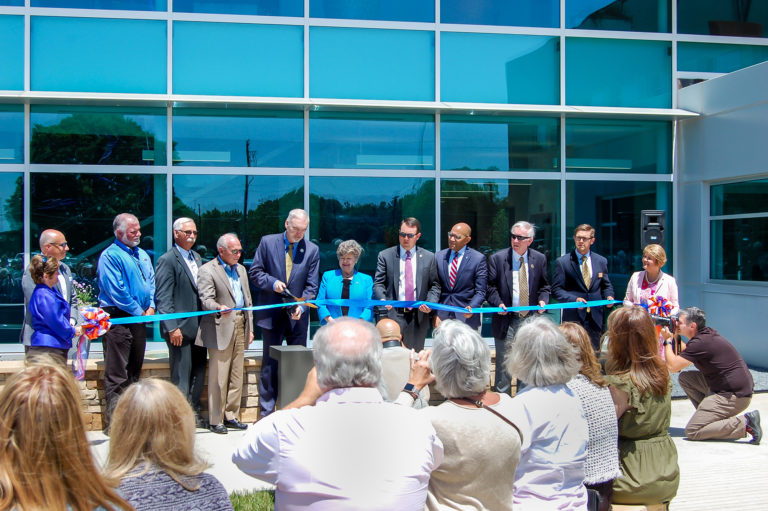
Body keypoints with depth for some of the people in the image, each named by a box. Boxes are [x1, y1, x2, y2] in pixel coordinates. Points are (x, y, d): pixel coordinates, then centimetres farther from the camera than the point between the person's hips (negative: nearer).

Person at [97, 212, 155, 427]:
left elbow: (151, 282, 17)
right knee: (116, 374, -6)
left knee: (134, 371, 13)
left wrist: (151, 307, 0)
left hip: (139, 320, 8)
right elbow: (116, 291, -15)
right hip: (118, 319, -8)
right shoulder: (110, 255, -8)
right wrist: (139, 312, -11)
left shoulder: (142, 255, 17)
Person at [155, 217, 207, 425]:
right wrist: (172, 327, -19)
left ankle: (194, 412, 25)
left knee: (199, 372, 13)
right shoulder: (168, 260, -9)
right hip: (180, 328, -8)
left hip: (198, 327, 8)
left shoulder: (196, 258, 16)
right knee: (181, 377, -3)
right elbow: (163, 297, -13)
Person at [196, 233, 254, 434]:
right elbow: (206, 300, -13)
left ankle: (231, 416, 18)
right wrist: (219, 308, -34)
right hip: (220, 330, -7)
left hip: (240, 329, 7)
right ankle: (215, 420, 3)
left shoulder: (241, 269, 19)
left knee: (236, 376, 9)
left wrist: (250, 327, 16)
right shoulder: (207, 270, -4)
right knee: (218, 378, -5)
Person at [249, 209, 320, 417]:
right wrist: (272, 282, -15)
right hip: (272, 314, -1)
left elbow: (311, 286, 0)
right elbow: (254, 272, 2)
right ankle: (266, 413, 9)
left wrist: (301, 307, -16)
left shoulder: (312, 250, 2)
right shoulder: (267, 242, 0)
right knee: (270, 366, 2)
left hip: (297, 316, 1)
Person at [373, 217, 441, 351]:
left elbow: (434, 285, 12)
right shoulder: (385, 255, 6)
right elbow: (378, 283, 3)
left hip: (418, 317, 2)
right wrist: (382, 300, -17)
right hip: (393, 314, -2)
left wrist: (430, 303, -7)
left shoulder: (428, 257, 9)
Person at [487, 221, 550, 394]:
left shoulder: (539, 259, 4)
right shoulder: (497, 258, -4)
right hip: (506, 319, -2)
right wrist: (498, 303, -17)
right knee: (504, 365, 1)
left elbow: (544, 286, 12)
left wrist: (543, 300, -7)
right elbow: (491, 287, -1)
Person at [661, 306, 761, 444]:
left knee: (692, 431, -10)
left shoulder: (701, 342, -18)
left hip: (735, 396, -10)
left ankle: (744, 424, -12)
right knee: (685, 377, 14)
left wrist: (667, 340, -4)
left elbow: (672, 366, -16)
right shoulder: (707, 334, 11)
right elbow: (683, 357, 27)